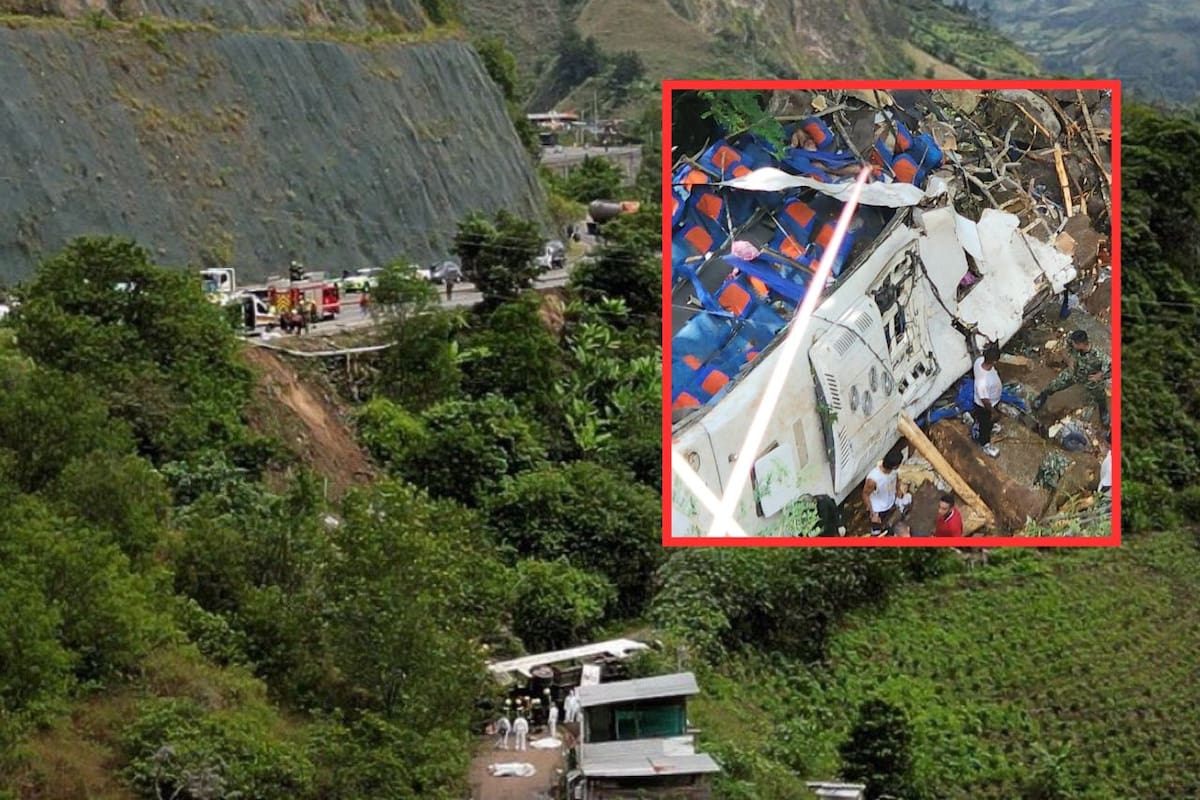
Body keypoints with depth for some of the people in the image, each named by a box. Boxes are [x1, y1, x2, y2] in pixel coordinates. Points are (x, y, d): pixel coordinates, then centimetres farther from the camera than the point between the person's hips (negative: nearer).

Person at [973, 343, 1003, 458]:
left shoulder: (980, 360, -28)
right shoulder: (983, 382, -49)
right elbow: (984, 400, -32)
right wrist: (992, 411, -15)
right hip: (984, 406, -7)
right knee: (985, 425, 23)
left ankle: (990, 426, 69)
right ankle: (986, 445, 50)